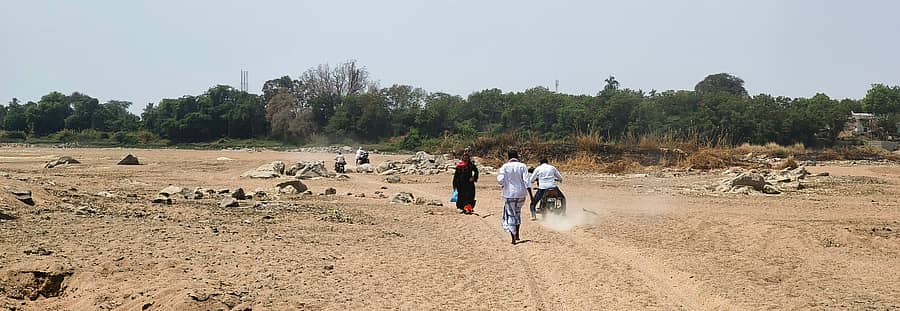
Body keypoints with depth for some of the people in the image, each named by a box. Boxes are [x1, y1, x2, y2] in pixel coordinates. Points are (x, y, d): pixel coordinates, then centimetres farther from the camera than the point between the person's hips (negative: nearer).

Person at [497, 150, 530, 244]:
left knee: (510, 215, 5)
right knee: (517, 212, 25)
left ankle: (513, 238, -1)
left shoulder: (505, 167, -5)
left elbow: (500, 180, -14)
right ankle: (517, 234, 22)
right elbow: (526, 181, -8)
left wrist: (503, 185, 10)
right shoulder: (522, 166, -2)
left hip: (509, 194, -2)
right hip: (521, 194, 2)